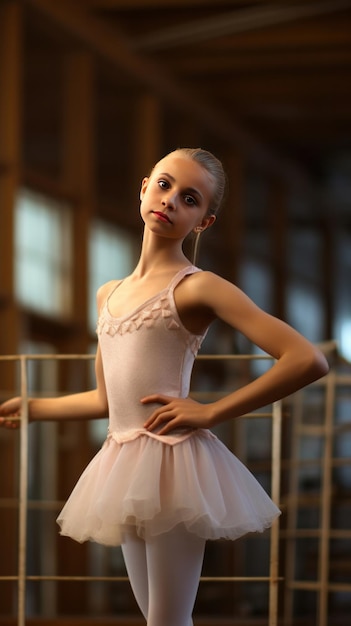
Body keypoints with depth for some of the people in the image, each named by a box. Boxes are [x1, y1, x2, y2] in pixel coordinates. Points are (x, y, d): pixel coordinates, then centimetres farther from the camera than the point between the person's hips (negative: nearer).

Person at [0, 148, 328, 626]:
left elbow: (308, 361, -14)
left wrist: (210, 412, -12)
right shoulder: (108, 295, 15)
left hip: (172, 461, -7)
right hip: (123, 461, 7)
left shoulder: (197, 288, -6)